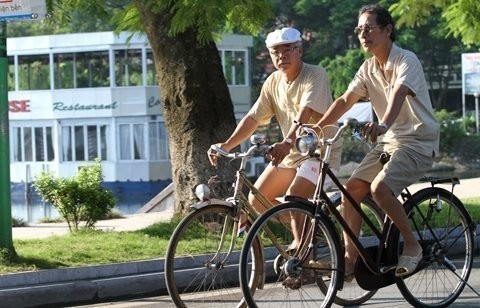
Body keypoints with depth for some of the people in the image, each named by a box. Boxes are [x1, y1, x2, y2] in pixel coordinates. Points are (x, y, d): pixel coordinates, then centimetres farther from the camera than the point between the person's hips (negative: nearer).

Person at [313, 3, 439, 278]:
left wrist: (383, 125, -54)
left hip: (418, 141, -8)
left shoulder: (406, 61, -17)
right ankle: (350, 260, 1)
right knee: (352, 189, -6)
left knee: (380, 188, -27)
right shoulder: (369, 68, 7)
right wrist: (317, 127, -13)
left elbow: (398, 94, -35)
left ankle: (412, 246, -10)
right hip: (389, 141, 8)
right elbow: (345, 100, 1)